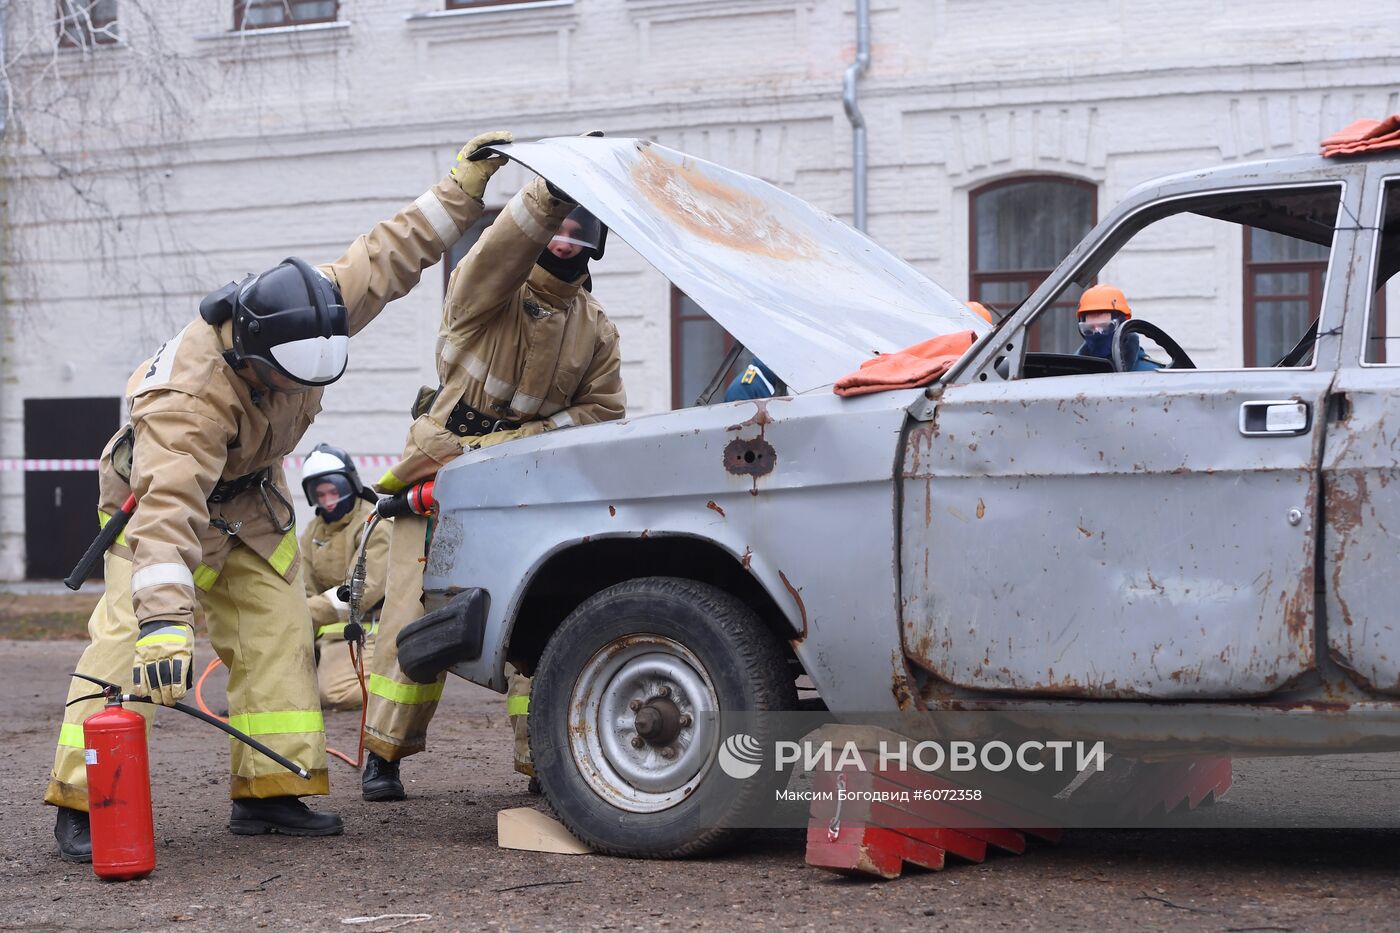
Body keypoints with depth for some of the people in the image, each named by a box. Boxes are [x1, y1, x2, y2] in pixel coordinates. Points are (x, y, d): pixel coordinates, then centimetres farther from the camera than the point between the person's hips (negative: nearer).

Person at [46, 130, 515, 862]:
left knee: (278, 635, 1)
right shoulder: (193, 392, -43)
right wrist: (164, 619, -61)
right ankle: (82, 803, -16)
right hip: (158, 493, -7)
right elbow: (169, 507, -52)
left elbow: (387, 257, -11)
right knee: (128, 640, -18)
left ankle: (270, 793, 6)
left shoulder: (310, 315, -24)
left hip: (248, 499, 7)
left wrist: (463, 188, -13)